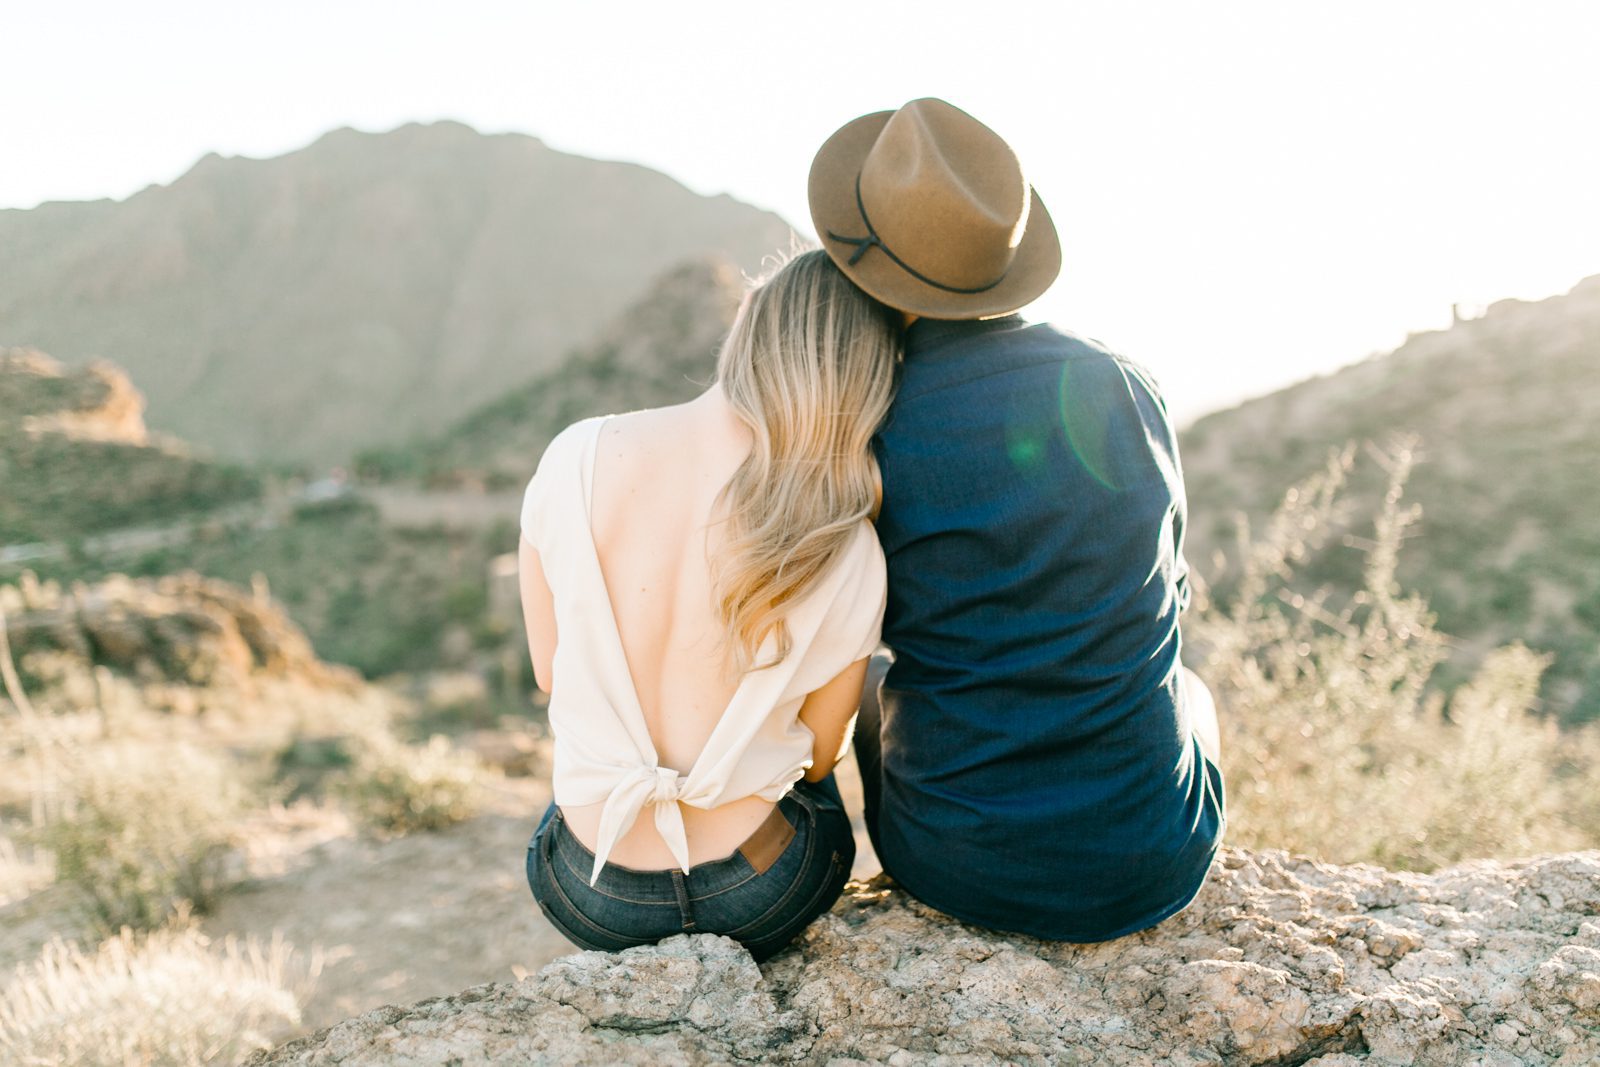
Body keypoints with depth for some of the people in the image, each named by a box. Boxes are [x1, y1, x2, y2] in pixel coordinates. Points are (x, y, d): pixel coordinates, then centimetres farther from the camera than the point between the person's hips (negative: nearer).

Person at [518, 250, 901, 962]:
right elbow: (819, 755, -2)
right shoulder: (845, 554, -19)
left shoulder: (578, 457, -17)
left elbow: (548, 671, -2)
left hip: (590, 900, 2)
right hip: (760, 903, -1)